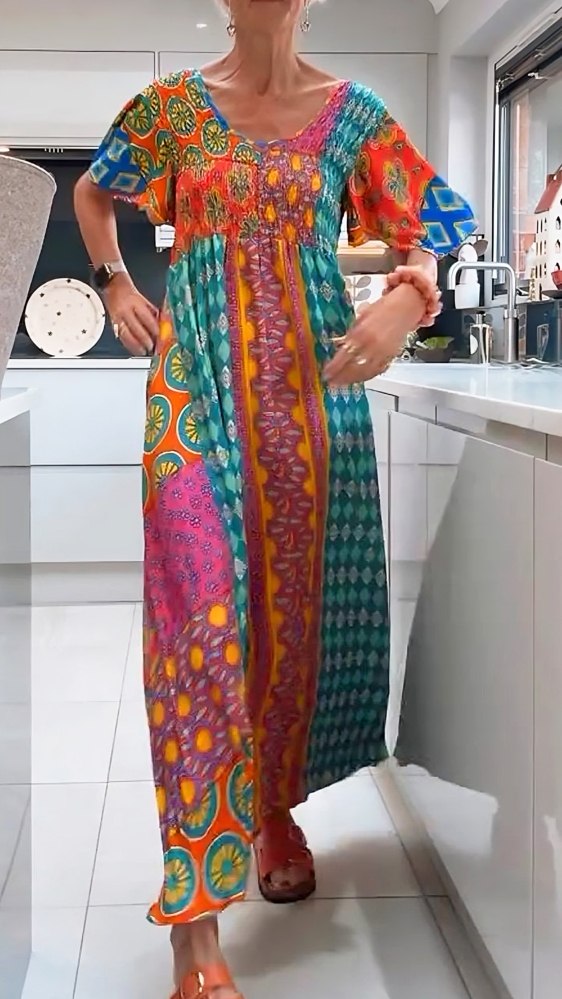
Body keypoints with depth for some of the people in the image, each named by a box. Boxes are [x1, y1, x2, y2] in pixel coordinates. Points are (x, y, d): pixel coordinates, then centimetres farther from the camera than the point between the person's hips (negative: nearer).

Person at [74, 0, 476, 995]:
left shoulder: (353, 115, 8)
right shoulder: (171, 104, 8)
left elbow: (429, 230, 6)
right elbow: (93, 193, 25)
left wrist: (408, 297, -15)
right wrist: (117, 288, 11)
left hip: (312, 385, 2)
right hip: (198, 385, -1)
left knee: (300, 598, 6)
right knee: (202, 606, -11)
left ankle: (275, 802, 32)